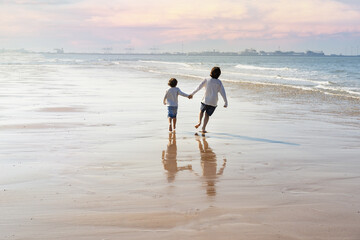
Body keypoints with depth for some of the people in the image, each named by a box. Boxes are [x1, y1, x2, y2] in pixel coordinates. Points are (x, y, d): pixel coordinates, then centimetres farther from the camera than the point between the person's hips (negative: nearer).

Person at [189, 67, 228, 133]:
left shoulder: (206, 80, -3)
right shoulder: (219, 82, -3)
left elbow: (199, 87, -3)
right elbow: (223, 93, -4)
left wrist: (192, 94, 5)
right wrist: (226, 102, 1)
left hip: (205, 101, 0)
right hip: (213, 102, 0)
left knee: (201, 111, 26)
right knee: (207, 115, 15)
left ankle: (199, 122, 4)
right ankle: (203, 128, 7)